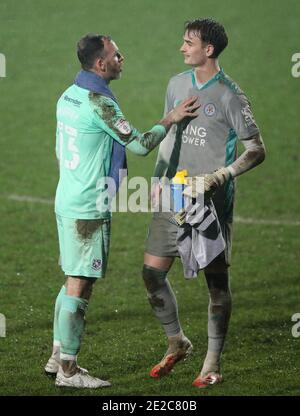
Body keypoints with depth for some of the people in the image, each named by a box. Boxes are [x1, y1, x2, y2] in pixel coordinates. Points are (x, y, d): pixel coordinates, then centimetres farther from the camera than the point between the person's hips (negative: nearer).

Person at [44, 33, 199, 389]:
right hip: (89, 208, -9)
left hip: (67, 201, 9)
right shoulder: (99, 103, -18)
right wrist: (170, 119, -3)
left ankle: (58, 357, 22)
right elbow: (140, 145, -16)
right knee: (80, 285, -4)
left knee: (74, 281, 17)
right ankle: (68, 370, 0)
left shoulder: (68, 96, 10)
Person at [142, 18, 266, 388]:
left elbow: (257, 150, -9)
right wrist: (159, 179, 12)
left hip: (212, 203, -6)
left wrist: (219, 177, -20)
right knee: (152, 272, 3)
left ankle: (212, 363, 12)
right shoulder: (177, 85, 8)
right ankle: (176, 343, 24)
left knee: (216, 279, 1)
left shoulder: (229, 96, -10)